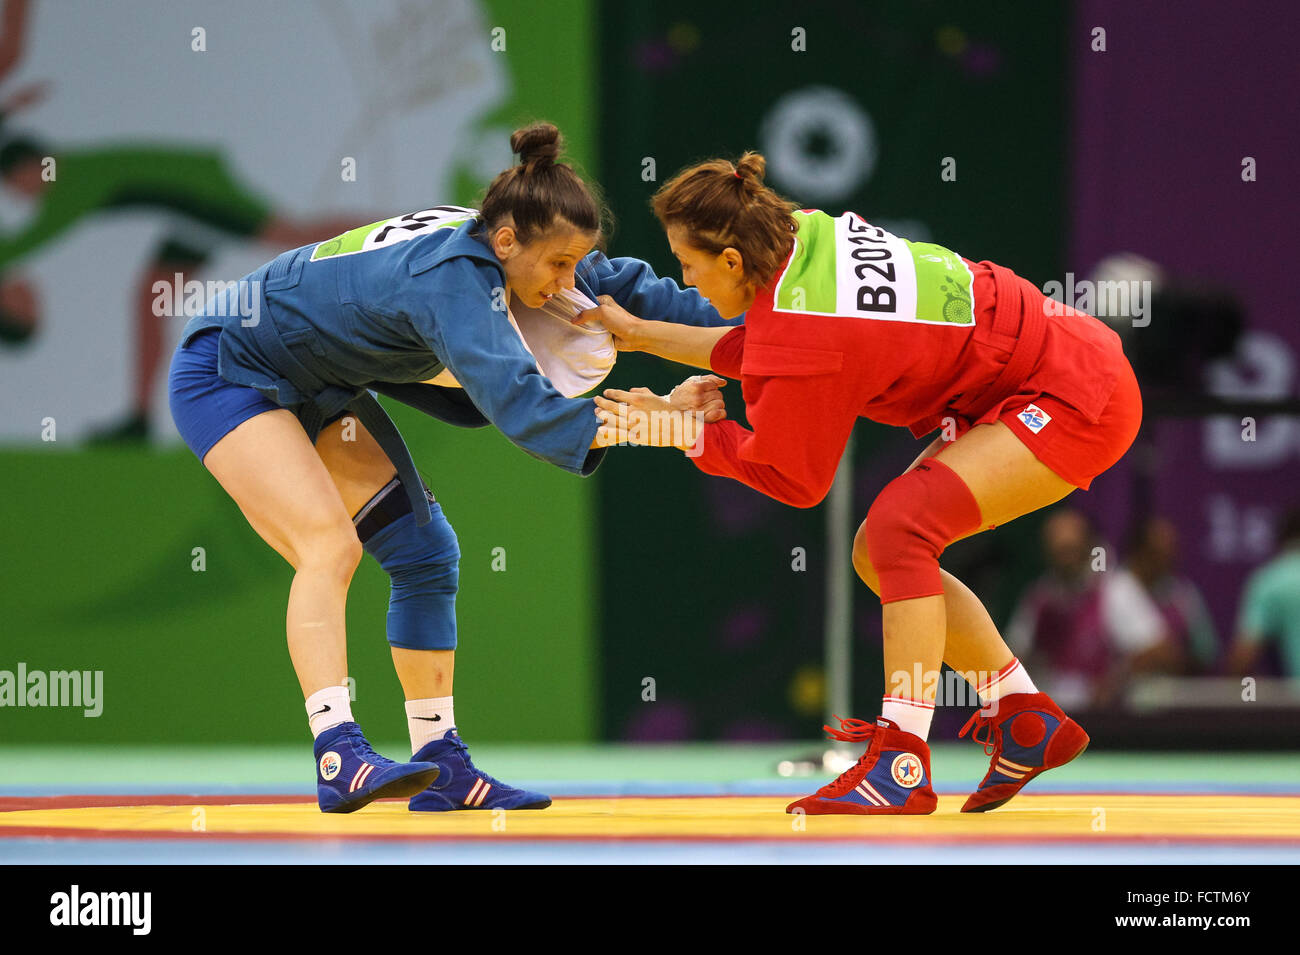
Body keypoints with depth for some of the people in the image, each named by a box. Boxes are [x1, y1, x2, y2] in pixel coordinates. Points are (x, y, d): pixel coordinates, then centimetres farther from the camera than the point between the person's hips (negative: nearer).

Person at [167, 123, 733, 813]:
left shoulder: (485, 248, -8)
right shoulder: (452, 276, -35)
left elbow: (618, 282, 5)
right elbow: (508, 394, -48)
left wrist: (739, 328, 0)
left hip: (314, 388, 10)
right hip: (226, 376, -10)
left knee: (423, 550, 3)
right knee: (330, 543, -27)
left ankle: (441, 766, 6)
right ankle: (338, 758, -35)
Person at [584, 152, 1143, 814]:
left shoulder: (809, 340, -27)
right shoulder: (807, 234, -4)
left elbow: (792, 480, -11)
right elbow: (761, 349, 16)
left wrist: (678, 429, -4)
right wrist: (639, 334, 16)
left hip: (1077, 399, -10)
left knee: (897, 526, -23)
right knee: (878, 556, 8)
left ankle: (902, 765, -19)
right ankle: (1027, 723, 16)